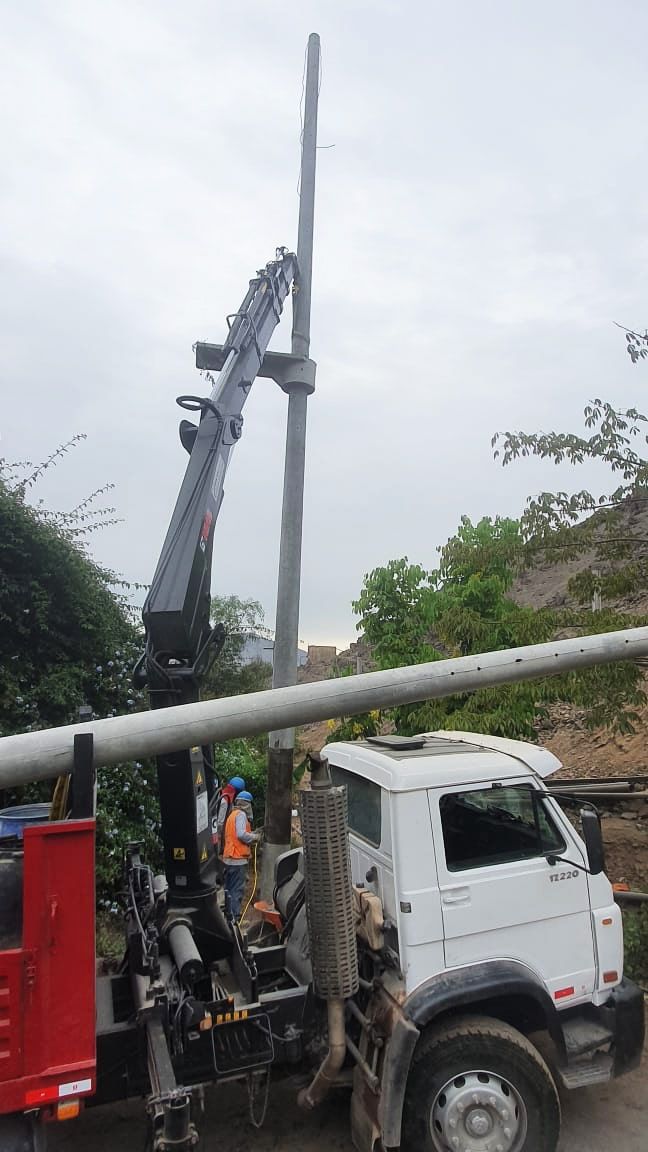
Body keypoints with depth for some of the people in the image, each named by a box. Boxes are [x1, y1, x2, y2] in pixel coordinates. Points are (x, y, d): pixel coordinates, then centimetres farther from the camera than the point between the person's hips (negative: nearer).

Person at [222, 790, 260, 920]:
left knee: (229, 889, 15)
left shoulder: (232, 815, 19)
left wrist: (252, 834, 16)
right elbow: (241, 834, -22)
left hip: (229, 858, 9)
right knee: (237, 890, -5)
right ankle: (235, 917, -4)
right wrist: (255, 837, -9)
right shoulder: (241, 814, -11)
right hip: (238, 858, -9)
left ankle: (228, 915, 21)